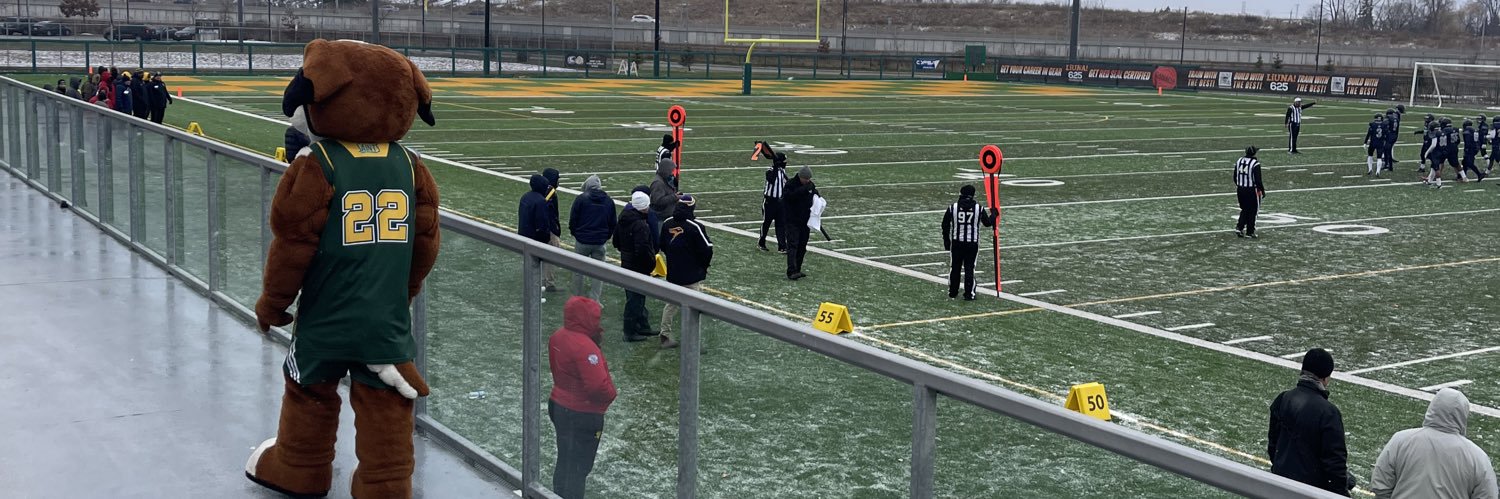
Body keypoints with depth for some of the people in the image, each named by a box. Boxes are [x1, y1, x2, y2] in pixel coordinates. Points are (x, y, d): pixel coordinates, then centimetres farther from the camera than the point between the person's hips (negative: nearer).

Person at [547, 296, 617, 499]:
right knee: (577, 467, 1)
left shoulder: (558, 336, 1)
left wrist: (595, 339, 1)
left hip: (559, 405, 9)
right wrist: (610, 395, -9)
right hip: (581, 415, -9)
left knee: (565, 461, 23)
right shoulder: (584, 347, -28)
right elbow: (598, 385, -32)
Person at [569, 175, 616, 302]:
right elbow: (612, 223, 10)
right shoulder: (609, 201, 5)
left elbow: (573, 220, -5)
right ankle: (594, 300, 4)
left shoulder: (581, 199, -7)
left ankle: (578, 297, 18)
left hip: (582, 240, -2)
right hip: (600, 242, 2)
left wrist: (574, 233, 11)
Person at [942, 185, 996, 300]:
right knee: (969, 268, 4)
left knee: (955, 268, 12)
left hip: (956, 243, 1)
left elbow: (945, 226, 2)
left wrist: (946, 242, 13)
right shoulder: (979, 208, -4)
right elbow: (987, 223, 9)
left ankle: (952, 293, 21)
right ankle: (969, 294, 2)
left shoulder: (952, 207, -3)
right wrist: (993, 215, 30)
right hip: (972, 243, -1)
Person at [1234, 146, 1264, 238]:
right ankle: (1249, 232, 10)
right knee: (1252, 211, 7)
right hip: (1252, 190, -5)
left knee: (1244, 210, 20)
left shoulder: (1239, 162, 3)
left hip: (1240, 189, 5)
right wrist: (1262, 190, -5)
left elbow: (1235, 178, 10)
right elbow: (1258, 180, -17)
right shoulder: (1255, 164, -16)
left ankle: (1239, 227, 7)